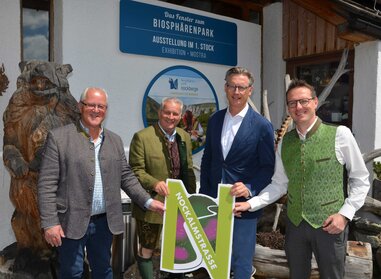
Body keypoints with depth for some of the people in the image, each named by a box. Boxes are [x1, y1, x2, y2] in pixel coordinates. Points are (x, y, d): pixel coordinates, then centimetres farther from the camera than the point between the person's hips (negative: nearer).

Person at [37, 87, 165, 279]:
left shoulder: (115, 140, 7)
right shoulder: (58, 137, -7)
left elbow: (126, 177, 9)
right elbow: (46, 184, -9)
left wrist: (148, 201, -1)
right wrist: (50, 223, -13)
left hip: (105, 221, 4)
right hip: (72, 222, -4)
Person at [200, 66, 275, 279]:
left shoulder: (262, 125, -9)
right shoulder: (215, 120, 5)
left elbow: (268, 166, -6)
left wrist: (249, 188, -20)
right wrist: (203, 193, 7)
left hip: (243, 202, -4)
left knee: (240, 262, 5)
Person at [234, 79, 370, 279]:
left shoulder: (339, 134, -11)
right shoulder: (285, 142, 1)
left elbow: (360, 179, -3)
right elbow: (279, 184, 5)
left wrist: (345, 213, -11)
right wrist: (250, 204, -5)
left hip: (329, 225, -3)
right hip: (295, 223, 4)